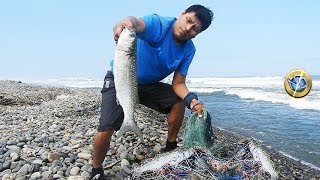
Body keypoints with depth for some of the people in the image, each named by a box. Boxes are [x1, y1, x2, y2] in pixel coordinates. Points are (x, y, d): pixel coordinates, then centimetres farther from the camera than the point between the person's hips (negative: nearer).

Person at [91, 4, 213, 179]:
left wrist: (192, 101, -28)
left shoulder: (188, 50, -8)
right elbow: (138, 24, -47)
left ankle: (171, 147, 13)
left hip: (148, 84, 5)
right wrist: (125, 23, -71)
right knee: (106, 129, -18)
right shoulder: (158, 24, -24)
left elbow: (178, 84, -9)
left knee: (178, 102, -10)